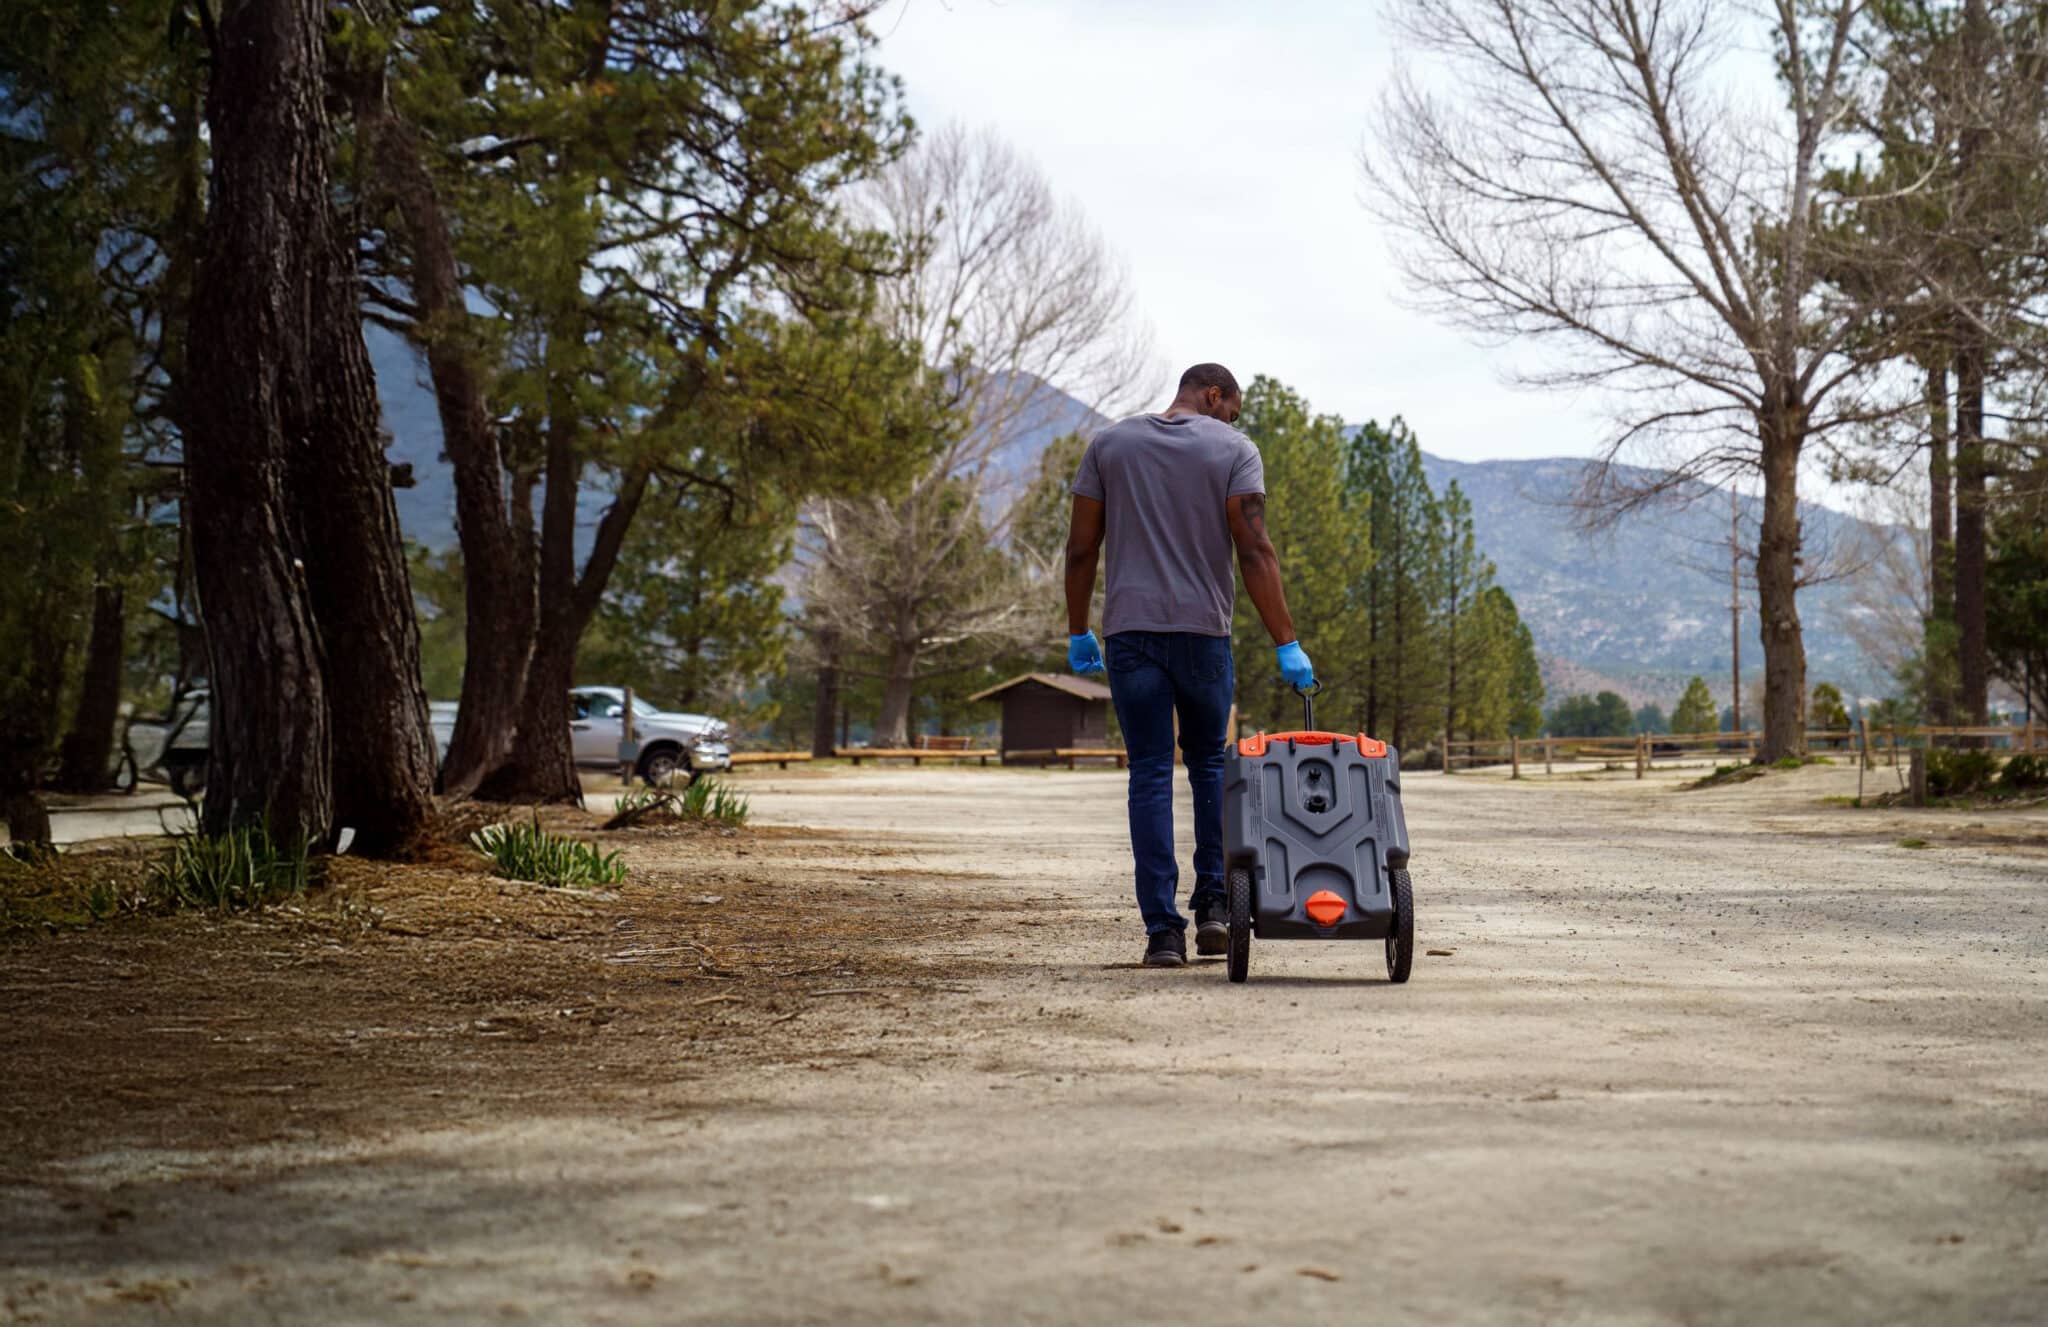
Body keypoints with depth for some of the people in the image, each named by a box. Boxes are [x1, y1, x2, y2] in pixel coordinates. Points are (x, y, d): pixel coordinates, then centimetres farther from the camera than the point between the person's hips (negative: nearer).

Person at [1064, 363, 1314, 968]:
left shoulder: (1109, 443, 9)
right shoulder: (1233, 449, 1)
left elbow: (1081, 548, 6)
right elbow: (1254, 552, -8)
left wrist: (1078, 631, 14)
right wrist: (1287, 645, -9)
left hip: (1129, 630, 1)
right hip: (1204, 630, -1)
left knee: (1150, 776, 2)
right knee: (1209, 764, 18)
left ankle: (1162, 929, -4)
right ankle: (1213, 904, 11)